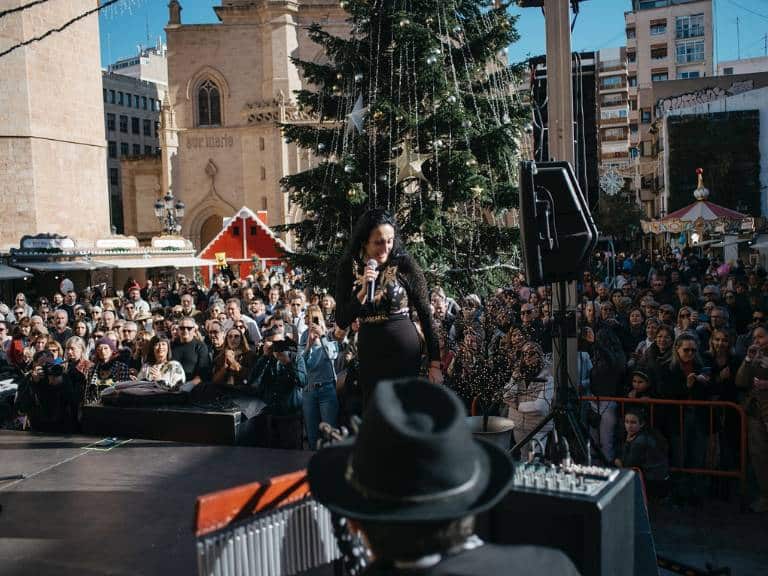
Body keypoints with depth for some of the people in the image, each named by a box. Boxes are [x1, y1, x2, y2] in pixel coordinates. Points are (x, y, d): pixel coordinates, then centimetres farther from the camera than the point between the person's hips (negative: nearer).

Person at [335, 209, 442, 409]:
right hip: (369, 353, 3)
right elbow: (342, 322, -4)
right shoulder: (349, 268, -2)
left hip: (404, 350, -3)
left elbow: (426, 314, -6)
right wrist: (363, 290, -19)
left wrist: (435, 363, -8)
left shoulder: (404, 264, -9)